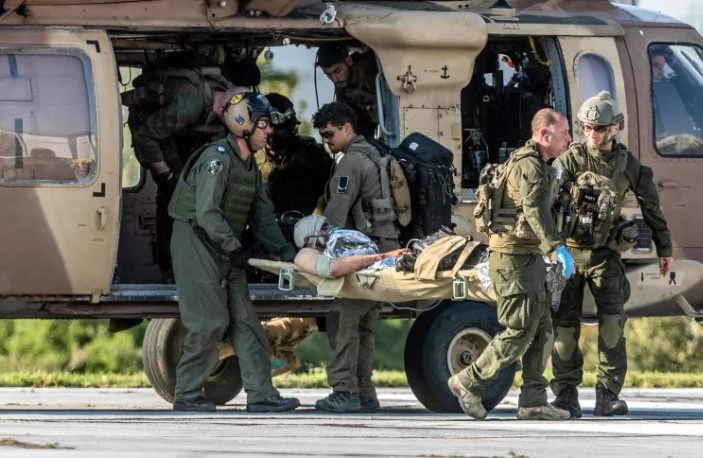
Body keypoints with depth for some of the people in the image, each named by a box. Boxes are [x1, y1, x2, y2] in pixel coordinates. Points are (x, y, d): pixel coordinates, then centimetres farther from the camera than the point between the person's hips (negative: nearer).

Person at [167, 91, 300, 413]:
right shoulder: (217, 158, -17)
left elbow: (262, 215, 13)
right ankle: (187, 396, 0)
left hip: (223, 250, 9)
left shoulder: (249, 166, 13)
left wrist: (282, 249, 0)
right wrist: (234, 248, -25)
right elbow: (207, 213, -24)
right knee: (209, 323, -9)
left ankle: (261, 395, 1)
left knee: (244, 321, 3)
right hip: (196, 243, -9)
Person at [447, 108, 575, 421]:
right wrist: (558, 247, -42)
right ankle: (468, 383, 1)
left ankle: (533, 399, 5)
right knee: (521, 330, -9)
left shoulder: (539, 165, 19)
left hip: (528, 257, 10)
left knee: (542, 328, 6)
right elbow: (535, 209, -31)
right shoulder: (528, 164, -15)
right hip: (512, 257, -10)